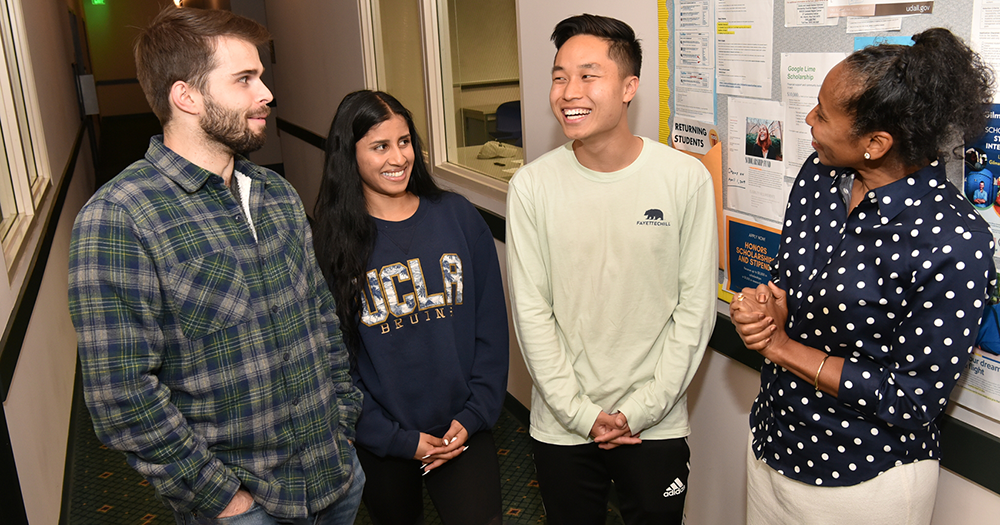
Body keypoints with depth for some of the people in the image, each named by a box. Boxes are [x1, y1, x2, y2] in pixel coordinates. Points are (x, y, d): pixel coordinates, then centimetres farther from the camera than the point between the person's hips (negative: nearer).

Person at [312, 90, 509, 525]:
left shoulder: (458, 216, -4)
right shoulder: (332, 242, -9)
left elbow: (491, 326, -1)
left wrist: (475, 414, -7)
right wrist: (396, 438, -11)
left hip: (462, 432, 0)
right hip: (380, 444, 0)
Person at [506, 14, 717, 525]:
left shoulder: (686, 179, -10)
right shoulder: (531, 186, -8)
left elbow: (695, 306, -7)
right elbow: (531, 312, -5)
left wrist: (640, 409, -9)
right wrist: (581, 413, -8)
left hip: (657, 426, 0)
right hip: (561, 426, 1)